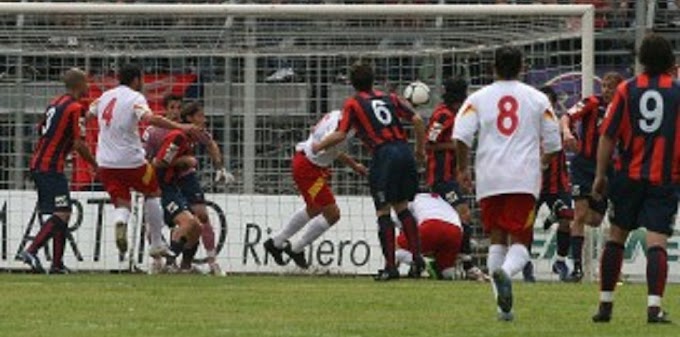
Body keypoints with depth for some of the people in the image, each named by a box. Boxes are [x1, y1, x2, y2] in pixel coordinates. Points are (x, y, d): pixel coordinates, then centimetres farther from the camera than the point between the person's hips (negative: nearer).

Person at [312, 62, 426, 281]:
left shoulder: (353, 104, 5)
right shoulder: (389, 98, 18)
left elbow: (340, 135, -1)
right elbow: (417, 120, 12)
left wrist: (319, 146, 16)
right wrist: (420, 149, 22)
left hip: (384, 154, -5)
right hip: (404, 151, 5)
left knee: (383, 211, 0)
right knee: (402, 207, 16)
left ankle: (391, 266, -5)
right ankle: (417, 258, 8)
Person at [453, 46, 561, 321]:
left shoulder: (478, 98, 7)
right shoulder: (537, 99, 8)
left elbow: (460, 136, -5)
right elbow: (553, 143, 11)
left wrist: (463, 169, 8)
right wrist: (542, 162, 32)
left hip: (489, 180, 1)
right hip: (524, 180, -1)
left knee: (497, 239, 12)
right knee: (519, 241, -3)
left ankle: (503, 305, 7)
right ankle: (506, 271, -37)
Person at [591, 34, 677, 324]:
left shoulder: (626, 90, 0)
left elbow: (608, 136, 0)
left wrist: (600, 175, 7)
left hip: (629, 175, 1)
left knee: (616, 236, 14)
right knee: (657, 242, -6)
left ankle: (605, 304, 16)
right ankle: (654, 306, -21)